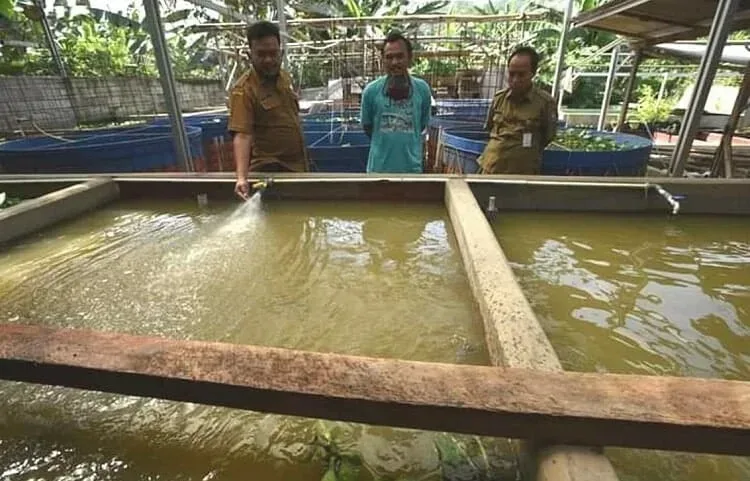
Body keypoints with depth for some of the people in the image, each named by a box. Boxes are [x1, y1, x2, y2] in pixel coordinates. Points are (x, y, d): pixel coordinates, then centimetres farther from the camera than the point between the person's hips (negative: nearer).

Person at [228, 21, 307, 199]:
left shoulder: (286, 78, 7)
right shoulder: (244, 90, -16)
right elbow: (242, 135, -25)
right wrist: (242, 177, -37)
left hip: (296, 165, 7)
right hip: (269, 169, -7)